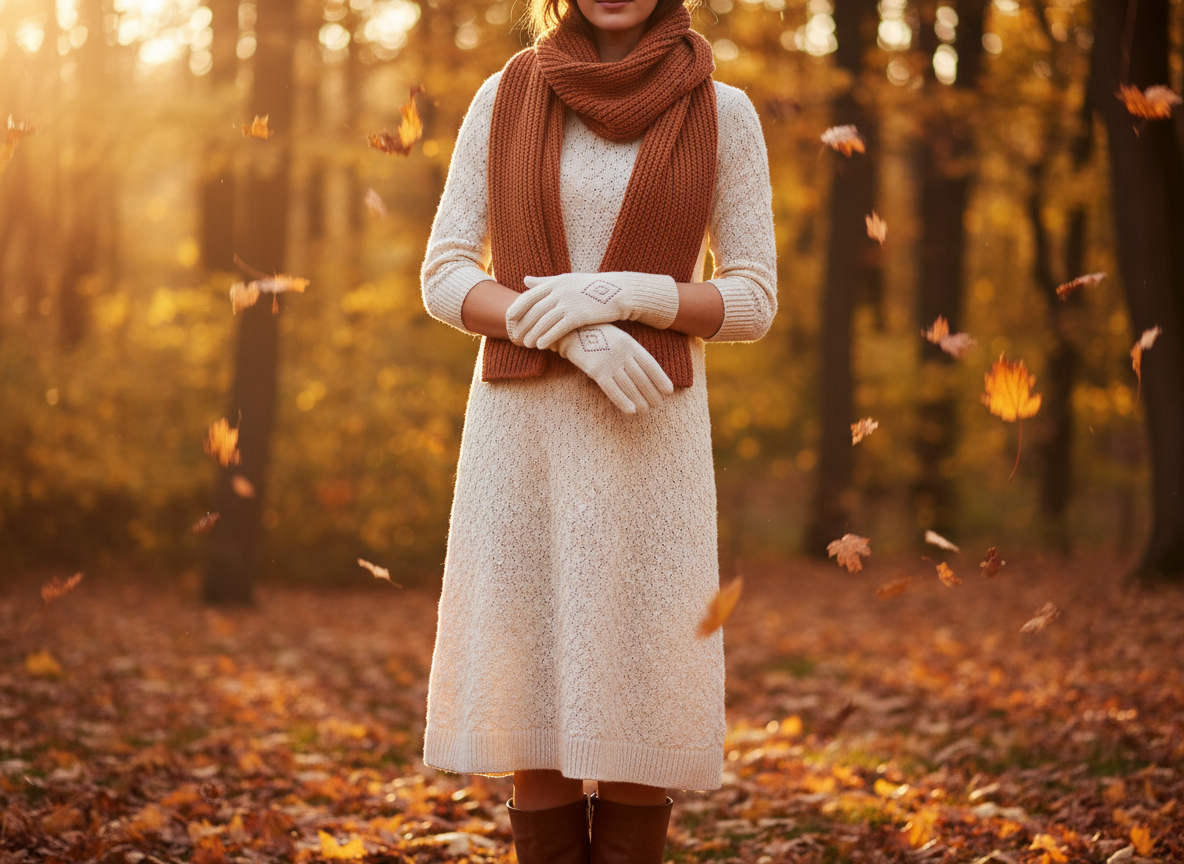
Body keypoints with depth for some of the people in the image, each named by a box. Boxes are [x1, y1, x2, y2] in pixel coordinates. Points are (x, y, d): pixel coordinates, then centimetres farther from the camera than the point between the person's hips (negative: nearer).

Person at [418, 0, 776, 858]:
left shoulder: (723, 113, 1)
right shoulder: (505, 97, 4)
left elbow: (752, 304, 1)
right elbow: (447, 279, 1)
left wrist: (622, 294, -16)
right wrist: (569, 331, -16)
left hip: (651, 440, -1)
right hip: (523, 431, 1)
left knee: (635, 702, 0)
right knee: (536, 703, 2)